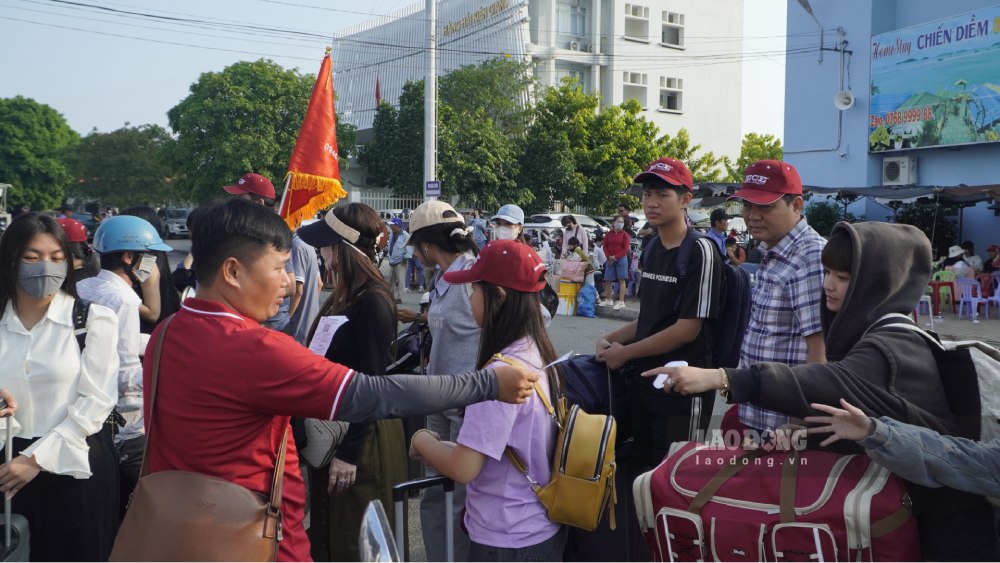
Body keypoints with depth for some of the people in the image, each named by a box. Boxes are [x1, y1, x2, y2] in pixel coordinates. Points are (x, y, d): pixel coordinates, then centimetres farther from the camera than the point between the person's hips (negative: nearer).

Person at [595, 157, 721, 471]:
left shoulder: (700, 251, -14)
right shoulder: (652, 248, 9)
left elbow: (687, 329, -18)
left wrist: (625, 353, -11)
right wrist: (612, 339, 2)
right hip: (643, 381, 7)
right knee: (641, 469, 18)